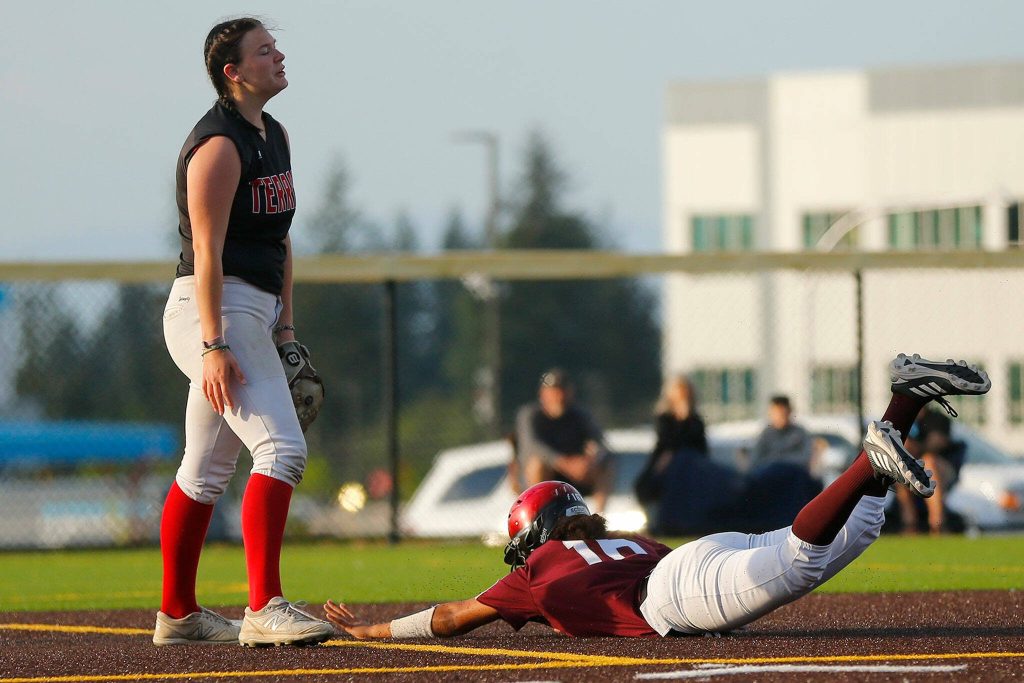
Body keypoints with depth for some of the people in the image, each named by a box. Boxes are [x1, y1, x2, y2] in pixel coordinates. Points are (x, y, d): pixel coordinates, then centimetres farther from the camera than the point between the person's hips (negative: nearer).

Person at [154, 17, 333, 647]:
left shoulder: (274, 136, 16)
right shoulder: (218, 144, -15)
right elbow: (206, 251, -20)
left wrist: (285, 325, 15)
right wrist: (214, 346, -24)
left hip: (256, 311, 10)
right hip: (214, 310, -10)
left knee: (208, 470, 14)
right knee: (282, 448, -20)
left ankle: (177, 615, 21)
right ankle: (264, 609, -26)